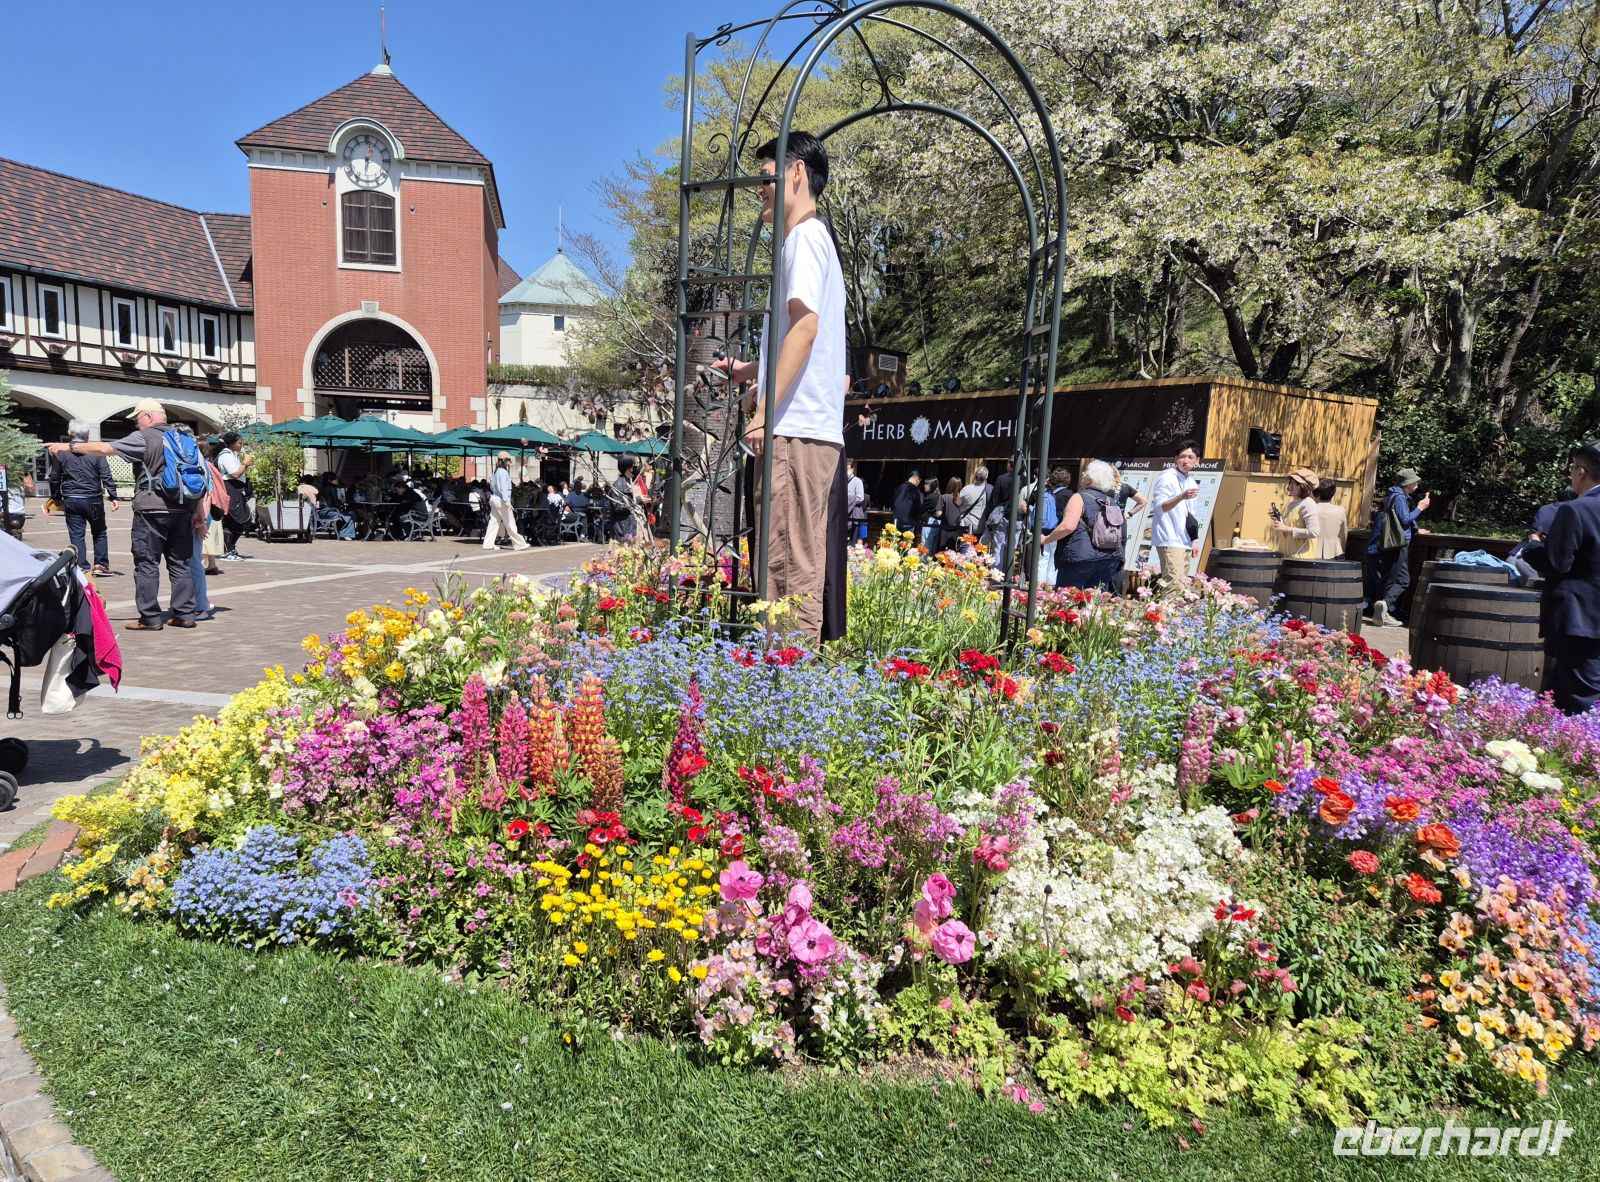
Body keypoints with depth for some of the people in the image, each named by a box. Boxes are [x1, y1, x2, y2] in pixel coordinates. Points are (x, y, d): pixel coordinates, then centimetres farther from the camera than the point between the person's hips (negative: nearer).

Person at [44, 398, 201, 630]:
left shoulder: (143, 438, -4)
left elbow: (104, 448, -6)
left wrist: (68, 447, 5)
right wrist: (197, 510, 12)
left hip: (152, 510, -6)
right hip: (182, 510, 6)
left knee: (147, 563, 0)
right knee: (180, 563, 8)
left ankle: (150, 618, 1)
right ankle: (185, 614, 7)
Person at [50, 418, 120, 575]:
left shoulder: (61, 452, 1)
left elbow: (54, 479, 6)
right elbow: (106, 476, -7)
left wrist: (57, 498, 17)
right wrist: (113, 497, -4)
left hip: (71, 500, 1)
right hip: (93, 500, -1)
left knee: (76, 535, 5)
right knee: (99, 533, 13)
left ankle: (83, 567, 2)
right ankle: (101, 565, 9)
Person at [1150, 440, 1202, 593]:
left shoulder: (1192, 483, 16)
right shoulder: (1167, 477, -7)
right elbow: (1160, 507, -18)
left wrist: (1195, 540, 15)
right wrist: (1181, 497, -33)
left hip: (1185, 542, 8)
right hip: (1169, 541, -8)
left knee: (1183, 584, 6)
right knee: (1175, 585, -19)